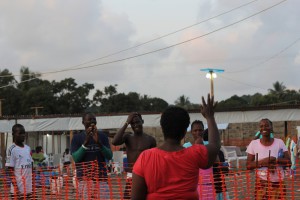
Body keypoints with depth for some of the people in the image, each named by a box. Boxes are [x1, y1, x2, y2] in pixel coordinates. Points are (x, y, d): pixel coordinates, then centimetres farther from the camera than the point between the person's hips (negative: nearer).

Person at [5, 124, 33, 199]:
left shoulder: (28, 148, 12)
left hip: (29, 187, 6)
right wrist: (15, 187, -16)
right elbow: (10, 169, -10)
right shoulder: (12, 150, -8)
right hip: (18, 188, -6)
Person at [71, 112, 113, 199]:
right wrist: (86, 142, -14)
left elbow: (109, 156, 2)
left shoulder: (102, 136, 10)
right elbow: (76, 158, -6)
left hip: (101, 178, 2)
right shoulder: (77, 138, 5)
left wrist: (98, 142, -11)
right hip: (85, 179, -2)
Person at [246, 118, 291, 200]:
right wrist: (263, 162, -16)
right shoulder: (254, 144, 1)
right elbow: (248, 165, -1)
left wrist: (274, 159, -19)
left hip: (277, 183, 1)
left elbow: (288, 161, -4)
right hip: (261, 183, 0)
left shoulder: (279, 142, 2)